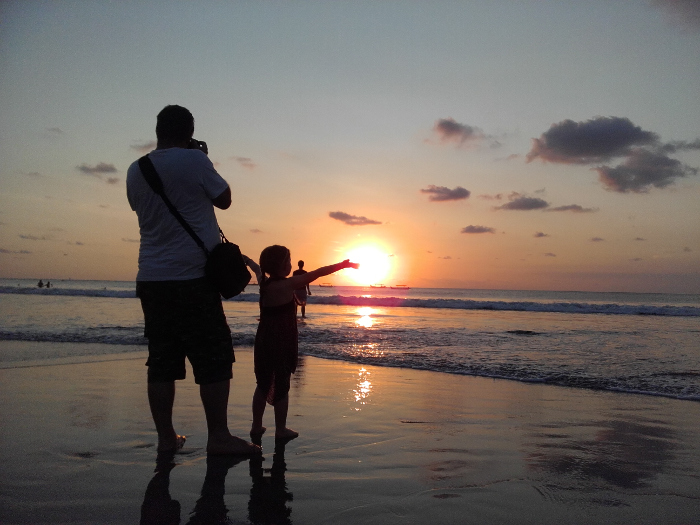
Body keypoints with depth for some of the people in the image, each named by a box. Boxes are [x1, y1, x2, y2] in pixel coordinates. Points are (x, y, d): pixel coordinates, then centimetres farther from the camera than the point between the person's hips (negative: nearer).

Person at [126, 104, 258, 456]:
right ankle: (218, 437, 2)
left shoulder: (135, 171, 11)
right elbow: (224, 199, 3)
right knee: (214, 359, 0)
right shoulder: (194, 160, -7)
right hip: (192, 276, -6)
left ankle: (165, 437, 14)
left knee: (162, 360, 9)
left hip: (151, 279, 6)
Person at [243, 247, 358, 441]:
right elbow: (316, 273, -16)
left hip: (264, 341, 8)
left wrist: (247, 260, 46)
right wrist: (342, 265, -11)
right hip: (282, 343, -7)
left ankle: (257, 426, 23)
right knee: (281, 386, 3)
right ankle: (281, 429, 12)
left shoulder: (264, 281, 4)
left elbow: (257, 268, 26)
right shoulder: (286, 284, -16)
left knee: (263, 384, 16)